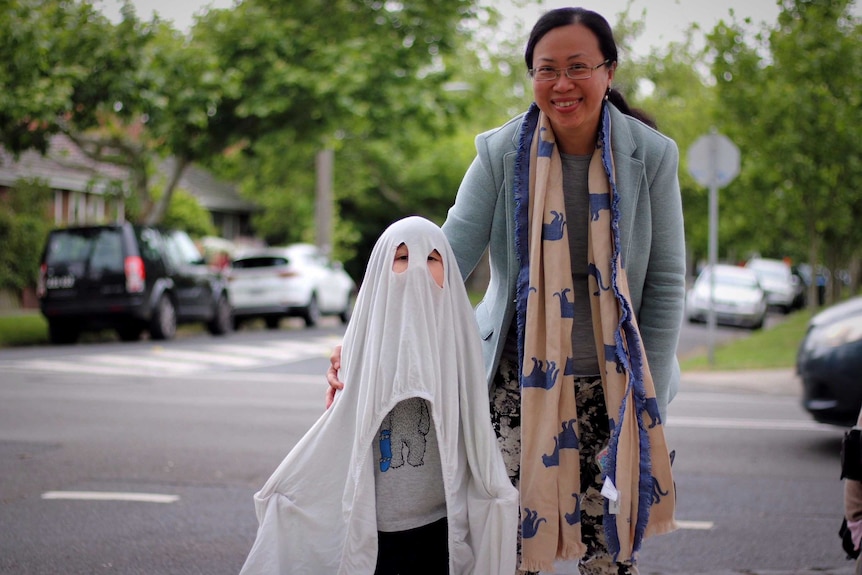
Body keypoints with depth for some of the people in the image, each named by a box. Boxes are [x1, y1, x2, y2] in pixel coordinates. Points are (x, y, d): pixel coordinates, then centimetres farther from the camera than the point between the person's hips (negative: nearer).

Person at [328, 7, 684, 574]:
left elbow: (665, 283, -2)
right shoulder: (502, 152, -6)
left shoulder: (651, 155, -6)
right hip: (521, 383, 0)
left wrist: (651, 403, -4)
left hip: (614, 387, 0)